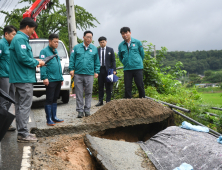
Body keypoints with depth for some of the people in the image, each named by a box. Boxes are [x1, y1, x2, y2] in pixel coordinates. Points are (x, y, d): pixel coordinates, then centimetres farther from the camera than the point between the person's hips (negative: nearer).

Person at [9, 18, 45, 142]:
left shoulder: (22, 39, 19)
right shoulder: (20, 39, -13)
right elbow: (23, 57, -23)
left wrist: (35, 61, 9)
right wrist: (37, 63, -10)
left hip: (21, 78, 11)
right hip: (24, 78, -11)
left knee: (21, 106, 13)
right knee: (25, 106, -8)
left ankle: (22, 132, 20)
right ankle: (23, 134, -4)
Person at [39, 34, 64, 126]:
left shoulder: (56, 52, 19)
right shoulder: (44, 51, -5)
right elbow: (42, 65, -13)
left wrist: (61, 77, 21)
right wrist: (44, 77, -21)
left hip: (58, 80, 8)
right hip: (50, 80, -8)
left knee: (55, 99, 13)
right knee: (49, 100, -5)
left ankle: (54, 117, 20)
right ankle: (49, 119, -1)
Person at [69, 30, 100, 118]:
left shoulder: (94, 49, 11)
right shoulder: (77, 47, 6)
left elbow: (97, 62, 13)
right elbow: (72, 59, 6)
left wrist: (96, 71, 6)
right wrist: (71, 69, -3)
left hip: (89, 74, 1)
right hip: (78, 74, -1)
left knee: (88, 93, 4)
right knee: (79, 94, 1)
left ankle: (87, 110, 12)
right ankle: (80, 111, 8)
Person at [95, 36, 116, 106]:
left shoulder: (110, 50, 7)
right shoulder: (97, 50, 7)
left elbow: (113, 60, 5)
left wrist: (114, 70, -5)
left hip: (107, 70, -1)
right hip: (99, 69, 1)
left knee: (108, 86, 2)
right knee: (100, 86, 6)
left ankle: (108, 101, 8)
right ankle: (100, 101, 12)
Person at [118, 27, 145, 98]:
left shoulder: (137, 42, 1)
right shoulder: (121, 45, 6)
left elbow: (142, 54, 10)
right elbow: (120, 56, 20)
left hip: (138, 68, -2)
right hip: (127, 69, 2)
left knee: (140, 86, -1)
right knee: (127, 87, 2)